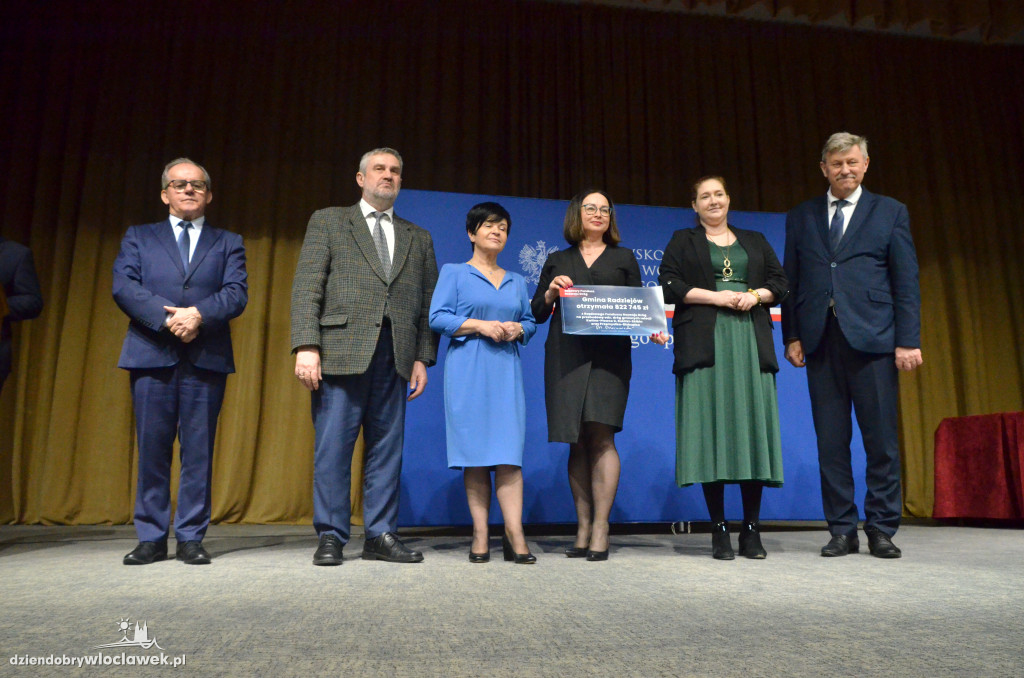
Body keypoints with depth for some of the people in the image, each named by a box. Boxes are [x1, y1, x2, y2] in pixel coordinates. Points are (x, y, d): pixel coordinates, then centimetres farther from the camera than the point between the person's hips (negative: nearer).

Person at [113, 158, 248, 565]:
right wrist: (167, 318, -14)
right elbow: (123, 286, 1)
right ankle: (151, 538, 13)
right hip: (151, 354, 1)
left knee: (199, 450, 1)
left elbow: (237, 293, 1)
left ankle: (190, 538, 9)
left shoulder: (228, 243, 16)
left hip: (206, 357, 0)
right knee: (152, 449, 2)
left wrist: (199, 314, -17)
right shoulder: (138, 238, 17)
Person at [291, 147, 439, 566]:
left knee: (387, 449, 5)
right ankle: (331, 537, 11)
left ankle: (381, 536, 14)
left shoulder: (418, 238, 19)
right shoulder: (328, 221, 10)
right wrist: (306, 346, -10)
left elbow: (427, 303, 14)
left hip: (394, 358, 3)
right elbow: (307, 287, 1)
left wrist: (422, 358, 4)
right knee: (333, 446, -1)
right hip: (341, 352, -3)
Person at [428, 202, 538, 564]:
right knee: (474, 451, -4)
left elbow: (531, 322, 20)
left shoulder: (516, 282, 21)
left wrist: (518, 329, -3)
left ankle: (514, 537, -8)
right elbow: (437, 318, -1)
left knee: (508, 448, -7)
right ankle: (480, 538, 2)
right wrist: (480, 325, -11)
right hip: (468, 369, -3)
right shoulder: (454, 273, 9)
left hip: (506, 370, 3)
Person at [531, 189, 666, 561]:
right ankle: (583, 529, 8)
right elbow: (537, 312, 14)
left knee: (601, 435, -11)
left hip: (609, 355, -1)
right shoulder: (557, 261, 18)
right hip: (566, 356, 1)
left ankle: (600, 531, -6)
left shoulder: (624, 258, 17)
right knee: (578, 442, 2)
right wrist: (550, 293, -6)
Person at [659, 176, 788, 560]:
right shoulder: (683, 242, 14)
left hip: (751, 342, 3)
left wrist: (756, 294, -3)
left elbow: (780, 282, 18)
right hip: (705, 342, -2)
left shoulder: (755, 241, 23)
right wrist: (717, 297, -8)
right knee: (712, 429, -8)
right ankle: (719, 531, -2)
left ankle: (752, 529, 4)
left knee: (752, 425, -3)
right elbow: (669, 285, 1)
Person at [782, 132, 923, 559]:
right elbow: (791, 282, 11)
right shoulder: (801, 217, 15)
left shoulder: (890, 212, 10)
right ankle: (842, 531, 13)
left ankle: (881, 530, 13)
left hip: (872, 338, -1)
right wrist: (792, 336, 2)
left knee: (881, 439, 1)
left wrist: (908, 341, -4)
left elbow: (906, 281, 4)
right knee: (830, 441, 4)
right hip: (821, 340, 2)